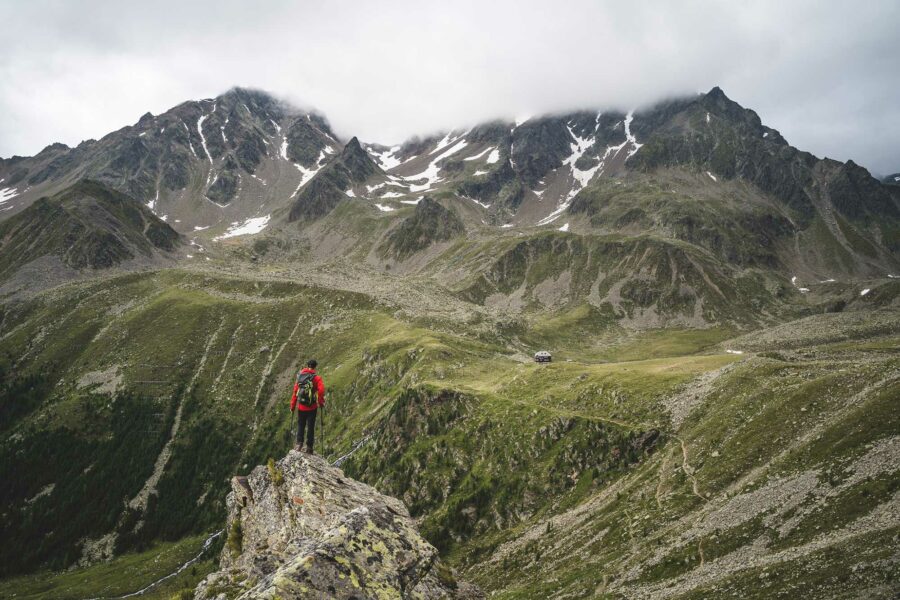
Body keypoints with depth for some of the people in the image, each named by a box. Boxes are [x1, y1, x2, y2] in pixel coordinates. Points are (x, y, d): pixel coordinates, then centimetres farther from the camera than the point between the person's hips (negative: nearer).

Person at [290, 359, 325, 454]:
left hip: (301, 406, 3)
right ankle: (309, 448, 9)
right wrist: (321, 402, -9)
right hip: (312, 407, -3)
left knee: (300, 425, 17)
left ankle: (299, 443, 4)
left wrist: (292, 406, 13)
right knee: (310, 427, 7)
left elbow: (295, 392, 6)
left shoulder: (299, 376, 4)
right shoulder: (316, 378, -8)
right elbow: (321, 390, -24)